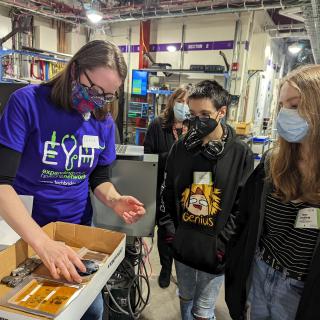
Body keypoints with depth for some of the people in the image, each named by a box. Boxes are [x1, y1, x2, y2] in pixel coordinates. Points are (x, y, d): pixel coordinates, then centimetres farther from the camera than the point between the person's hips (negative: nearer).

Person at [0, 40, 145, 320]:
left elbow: (99, 178, 3)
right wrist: (42, 242, -37)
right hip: (24, 229, -3)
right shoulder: (28, 102, -19)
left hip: (79, 226, 4)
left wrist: (114, 200, -20)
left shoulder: (105, 122, -6)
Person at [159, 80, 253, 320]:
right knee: (186, 299, 25)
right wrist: (169, 228, 1)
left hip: (215, 249, -3)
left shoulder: (241, 153, -11)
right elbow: (166, 191, 5)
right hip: (182, 244, 4)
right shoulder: (180, 148, -2)